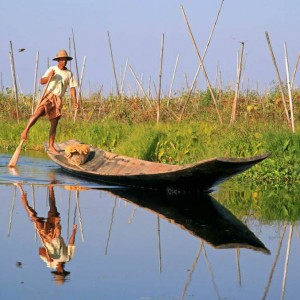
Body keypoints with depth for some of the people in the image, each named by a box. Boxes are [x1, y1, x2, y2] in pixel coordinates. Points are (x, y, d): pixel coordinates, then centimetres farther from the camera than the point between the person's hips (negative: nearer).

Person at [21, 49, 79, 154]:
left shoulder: (69, 73, 11)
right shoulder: (52, 69, 3)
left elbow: (72, 88, 9)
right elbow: (42, 81, -2)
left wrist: (75, 101, 0)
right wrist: (49, 76, -22)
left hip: (58, 99, 4)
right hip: (49, 95, -3)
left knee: (54, 123, 5)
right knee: (38, 112, -28)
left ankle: (51, 147, 8)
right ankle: (25, 131, -29)